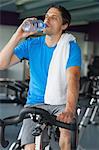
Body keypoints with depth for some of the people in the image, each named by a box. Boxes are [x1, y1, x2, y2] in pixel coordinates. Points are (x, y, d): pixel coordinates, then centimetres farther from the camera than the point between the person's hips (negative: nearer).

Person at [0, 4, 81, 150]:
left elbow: (73, 78, -21)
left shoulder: (71, 47, -5)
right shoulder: (31, 44, 3)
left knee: (66, 133, -32)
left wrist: (69, 109, -39)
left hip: (61, 103, -1)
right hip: (36, 103, 2)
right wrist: (18, 36, -16)